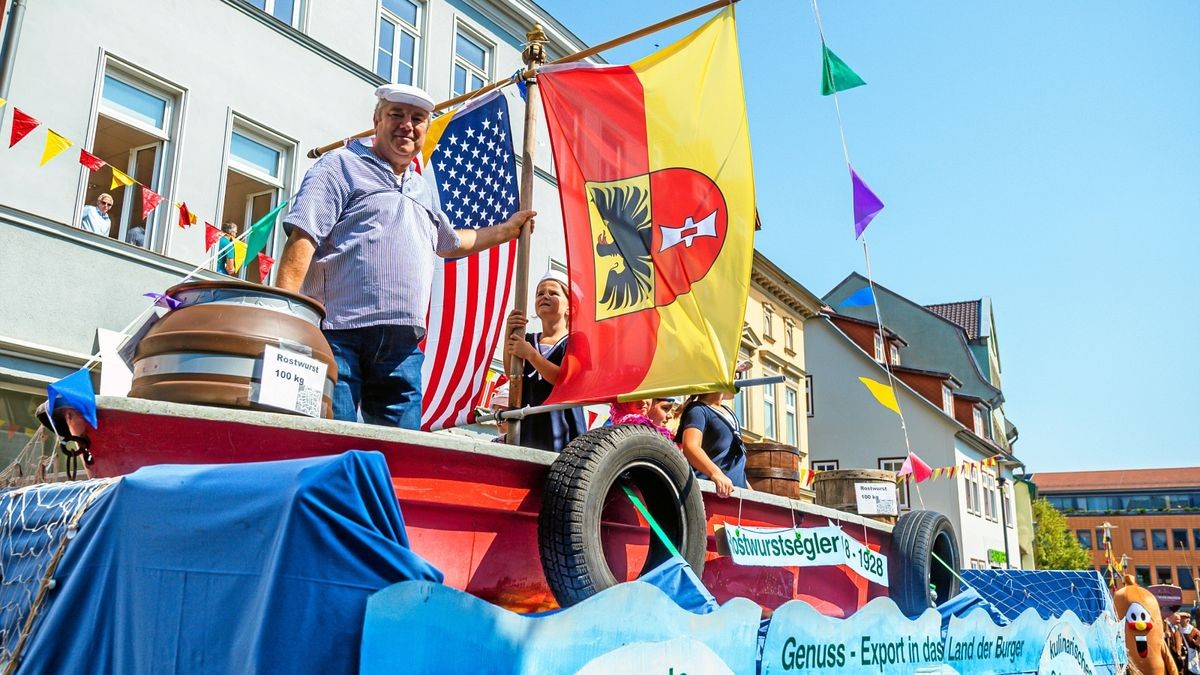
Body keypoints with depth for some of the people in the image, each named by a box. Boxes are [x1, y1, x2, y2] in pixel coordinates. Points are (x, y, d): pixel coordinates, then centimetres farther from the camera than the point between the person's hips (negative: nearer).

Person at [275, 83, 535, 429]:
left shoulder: (425, 190, 26)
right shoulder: (342, 165, 4)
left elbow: (451, 243, 45)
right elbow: (303, 237, -9)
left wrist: (507, 229, 45)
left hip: (403, 348, 7)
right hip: (340, 333, -6)